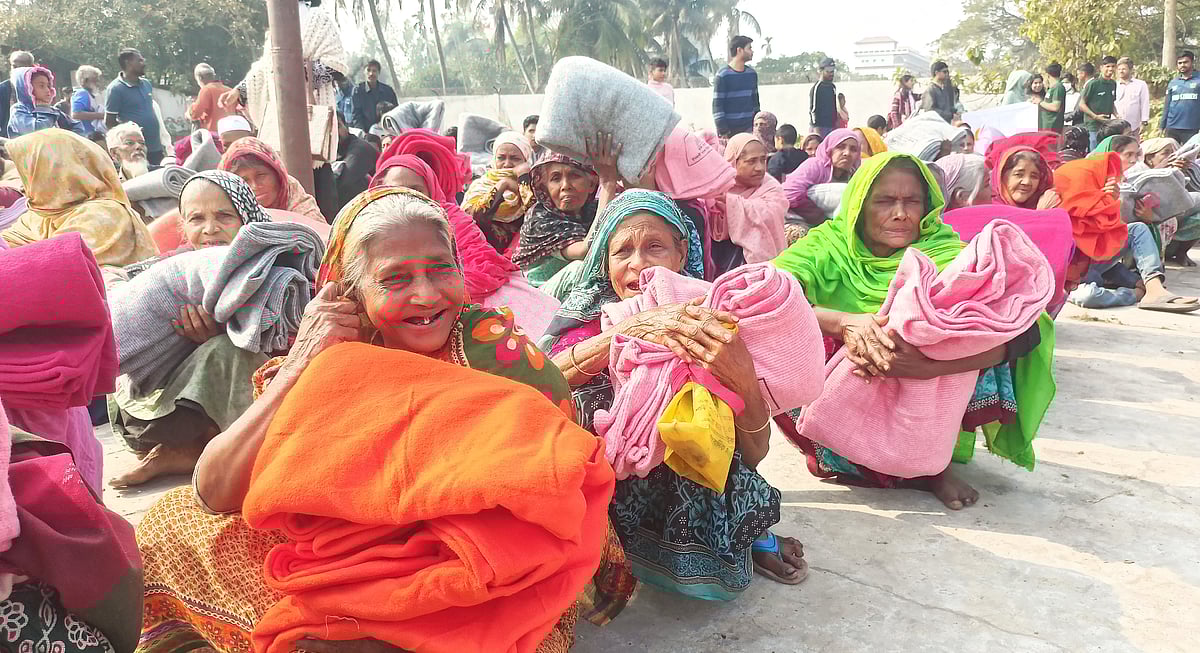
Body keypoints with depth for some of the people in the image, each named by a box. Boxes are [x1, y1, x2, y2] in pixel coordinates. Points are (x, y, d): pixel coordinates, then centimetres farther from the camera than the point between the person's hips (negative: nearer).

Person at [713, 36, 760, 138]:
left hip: (748, 129, 5)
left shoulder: (752, 74, 11)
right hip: (729, 130, -5)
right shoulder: (723, 76, -8)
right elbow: (717, 106, -10)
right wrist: (723, 131, -15)